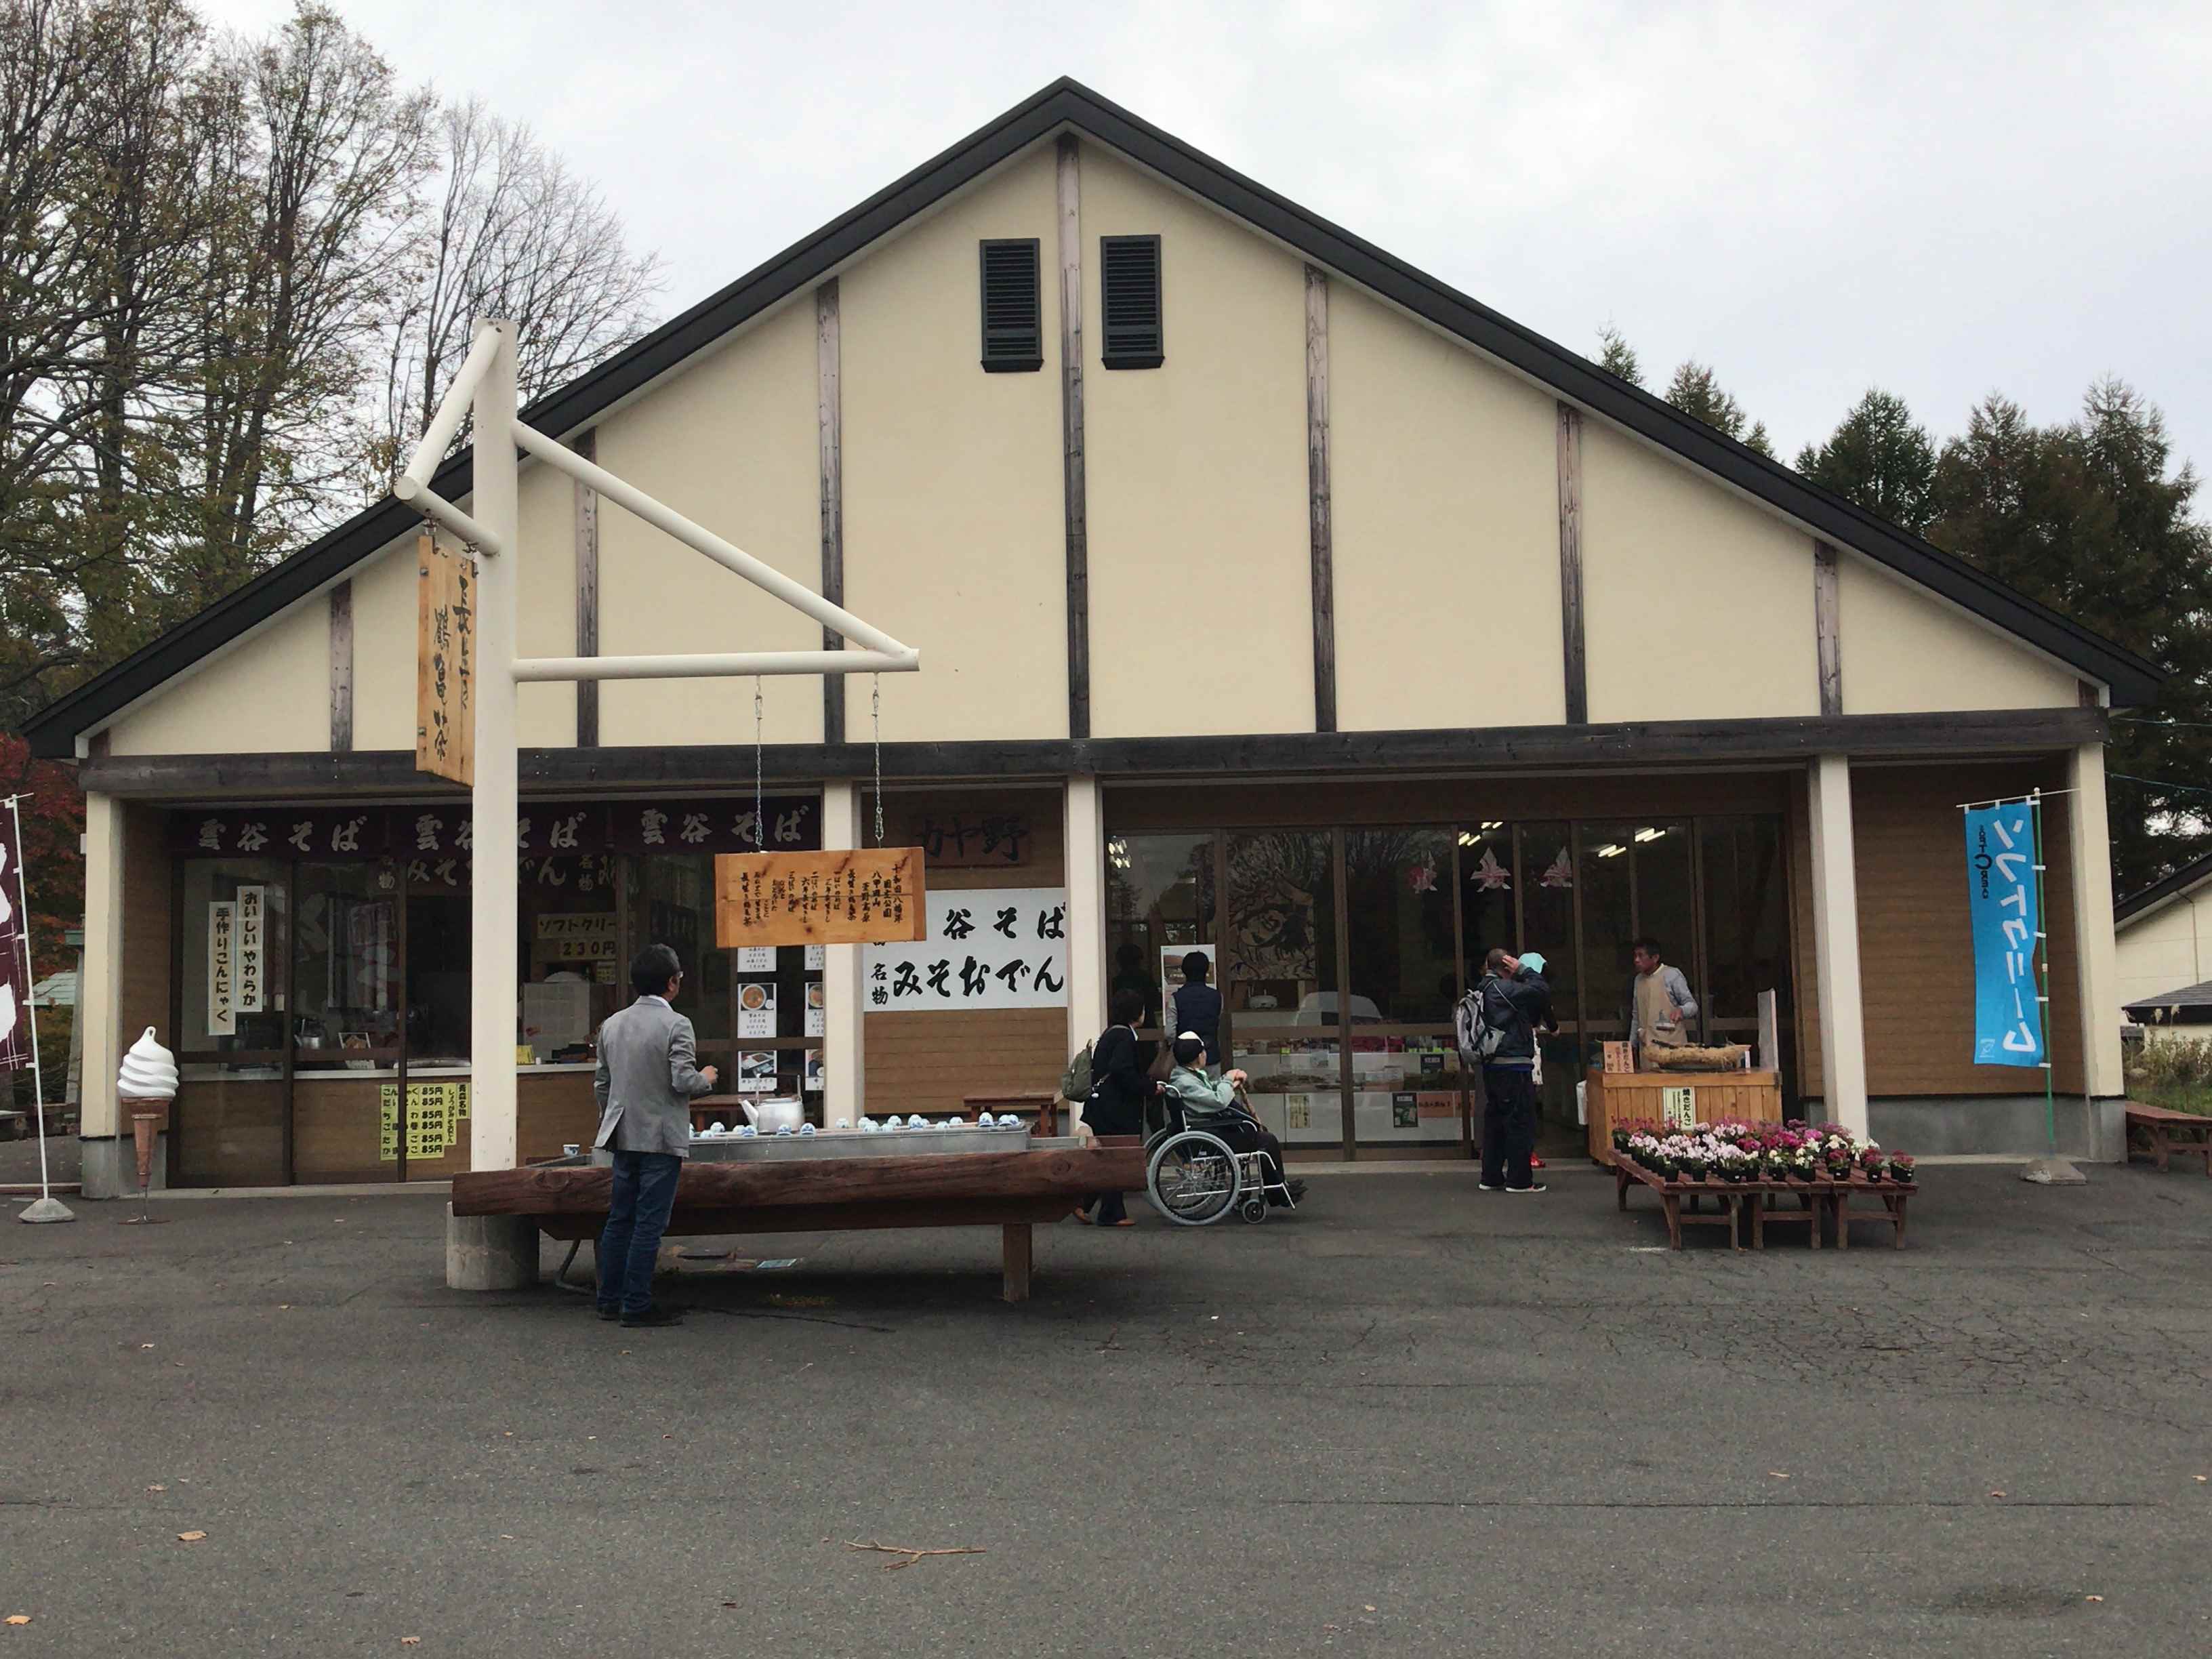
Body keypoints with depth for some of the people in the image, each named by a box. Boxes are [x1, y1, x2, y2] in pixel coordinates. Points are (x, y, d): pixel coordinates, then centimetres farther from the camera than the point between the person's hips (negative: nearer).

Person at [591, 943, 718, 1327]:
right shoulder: (676, 1025, -13)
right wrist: (705, 1077, 2)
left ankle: (610, 1299, 19)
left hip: (624, 1137, 7)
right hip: (661, 1137, -7)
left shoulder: (612, 1025, 8)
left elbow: (601, 1083, 14)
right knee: (650, 1223, -2)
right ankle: (637, 1305, -1)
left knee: (619, 1219, 14)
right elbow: (683, 1081, -19)